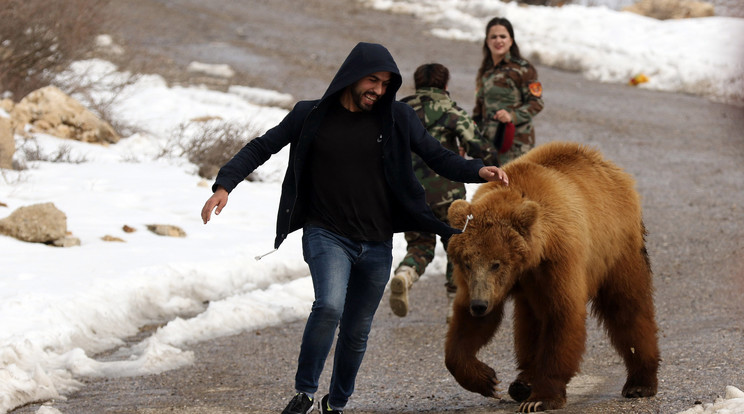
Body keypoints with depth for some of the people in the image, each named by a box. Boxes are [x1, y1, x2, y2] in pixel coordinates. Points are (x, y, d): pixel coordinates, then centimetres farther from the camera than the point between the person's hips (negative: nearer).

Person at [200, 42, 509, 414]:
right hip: (327, 235, -3)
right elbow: (261, 148, 4)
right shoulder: (311, 116, -1)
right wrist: (224, 185, -9)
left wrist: (478, 171, -13)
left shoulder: (397, 118, 2)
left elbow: (438, 157, 6)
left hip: (376, 244, 3)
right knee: (329, 306, -28)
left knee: (357, 332, 10)